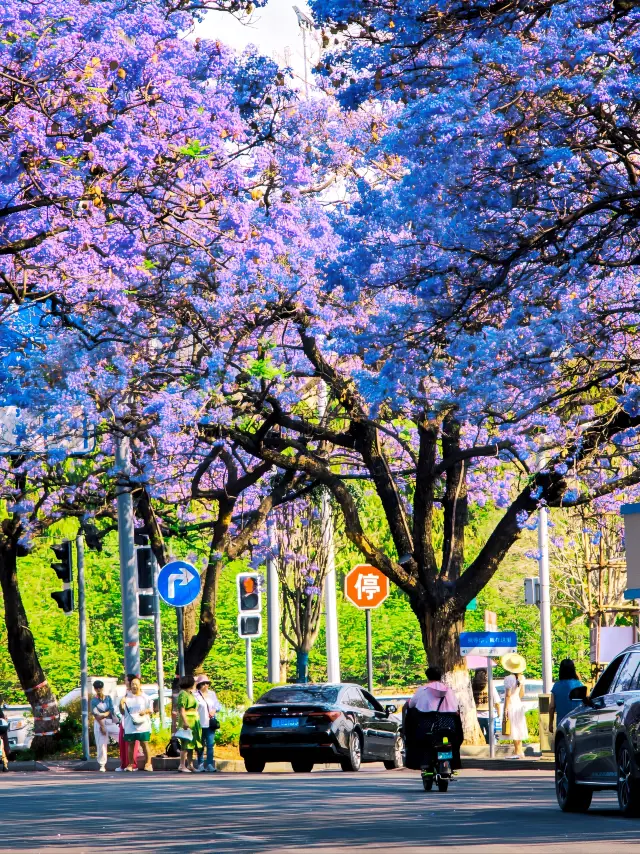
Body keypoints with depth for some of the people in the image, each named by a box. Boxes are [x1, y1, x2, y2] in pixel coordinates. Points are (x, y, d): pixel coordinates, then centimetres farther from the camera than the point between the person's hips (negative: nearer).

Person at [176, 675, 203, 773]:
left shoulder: (190, 693, 18)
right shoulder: (183, 694, -12)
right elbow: (181, 709, -20)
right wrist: (185, 722, -26)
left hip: (193, 722, 10)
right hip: (187, 722, -10)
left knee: (191, 744, 11)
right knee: (186, 744, -11)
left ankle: (190, 765, 15)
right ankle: (182, 765, -11)